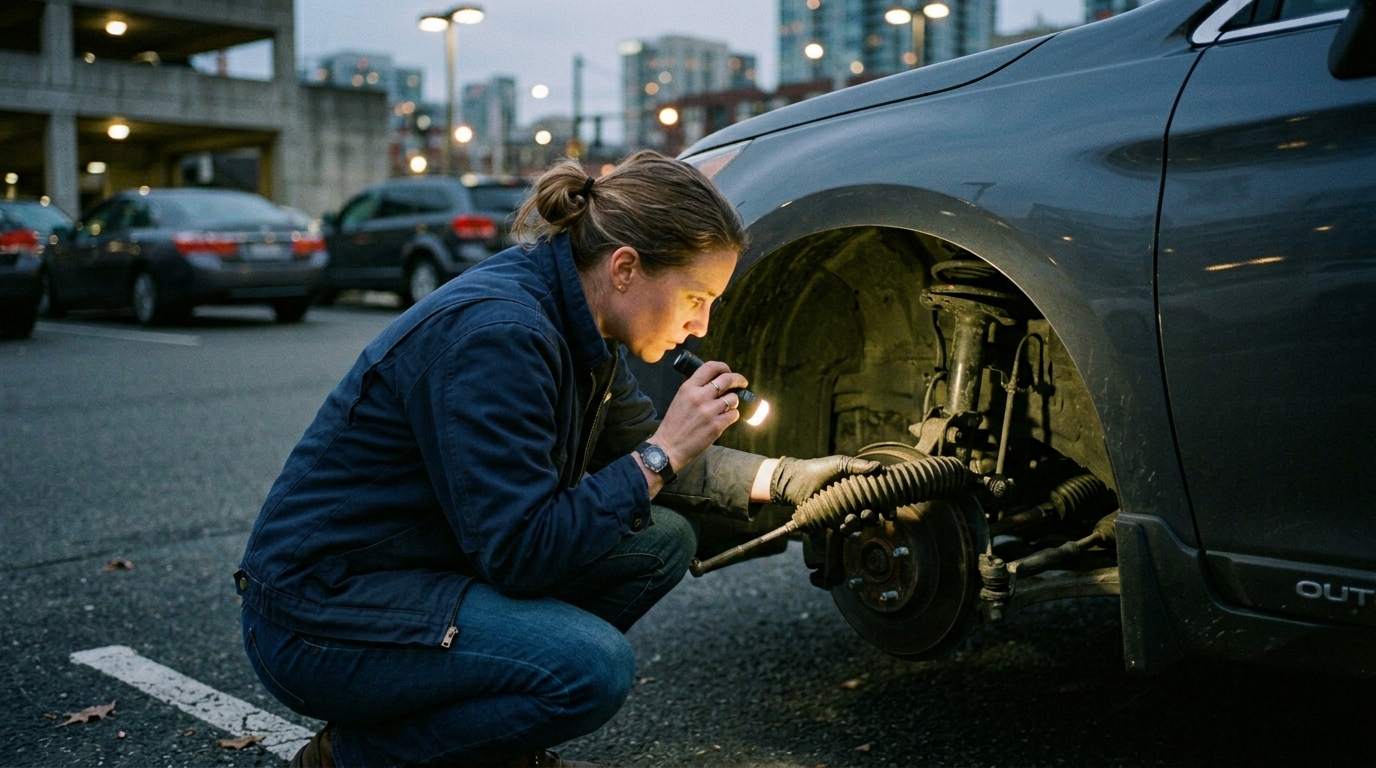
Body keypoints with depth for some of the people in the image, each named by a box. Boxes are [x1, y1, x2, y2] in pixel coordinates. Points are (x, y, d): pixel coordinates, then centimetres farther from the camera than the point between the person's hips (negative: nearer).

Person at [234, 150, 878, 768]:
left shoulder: (577, 326, 2)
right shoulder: (497, 331, -27)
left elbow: (635, 453, 17)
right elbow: (516, 553, -28)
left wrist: (787, 479, 10)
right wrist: (662, 454, -22)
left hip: (431, 566, 10)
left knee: (662, 541, 3)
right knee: (592, 667, -28)